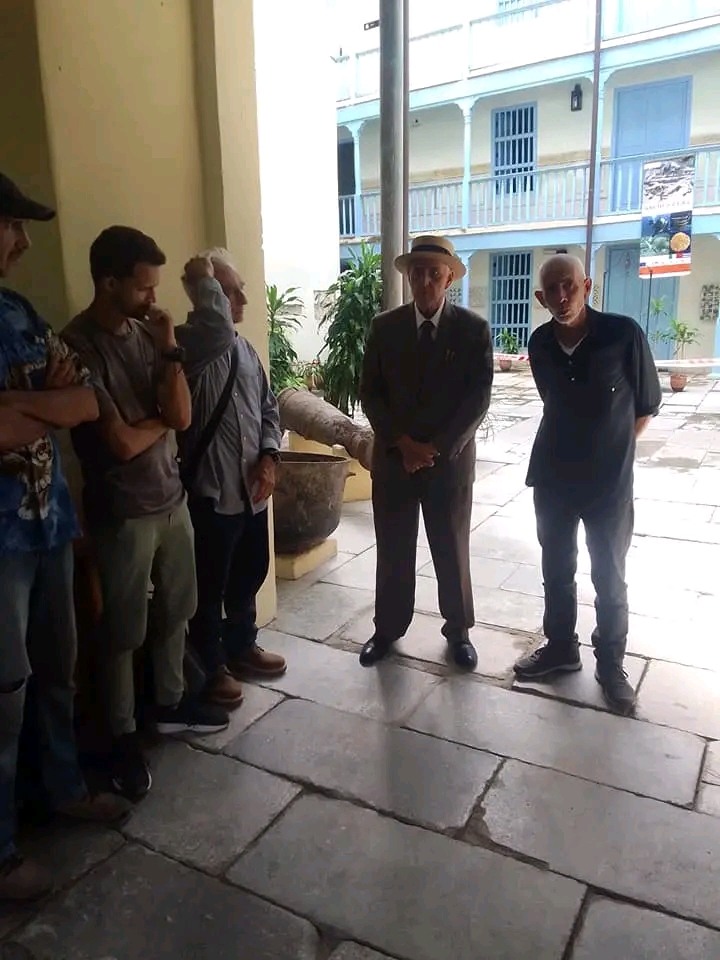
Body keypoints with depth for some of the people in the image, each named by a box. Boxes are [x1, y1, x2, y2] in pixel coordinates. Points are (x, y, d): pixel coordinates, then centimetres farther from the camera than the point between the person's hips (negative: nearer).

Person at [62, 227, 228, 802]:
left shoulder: (147, 334, 4)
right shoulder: (79, 345, -17)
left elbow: (182, 417, -5)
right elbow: (121, 443, -21)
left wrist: (170, 349, -12)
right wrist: (162, 418, -3)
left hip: (172, 498, 7)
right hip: (122, 512, -6)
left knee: (175, 613, 18)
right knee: (123, 633, 7)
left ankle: (171, 704, 38)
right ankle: (123, 736, 26)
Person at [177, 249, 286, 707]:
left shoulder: (245, 349, 11)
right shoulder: (191, 344, -14)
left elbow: (269, 408, 14)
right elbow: (218, 327, -38)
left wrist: (269, 457, -2)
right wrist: (204, 278, -18)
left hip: (252, 486, 8)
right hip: (211, 488, -8)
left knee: (250, 573, 20)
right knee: (211, 585, 8)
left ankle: (242, 647, 40)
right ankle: (212, 667, 26)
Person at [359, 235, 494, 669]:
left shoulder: (474, 329, -3)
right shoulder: (385, 327, 2)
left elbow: (478, 398, -8)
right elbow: (370, 393, 0)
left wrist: (437, 449, -15)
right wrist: (402, 442, -12)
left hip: (452, 459, -1)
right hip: (393, 457, 2)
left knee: (453, 550, 10)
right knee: (393, 550, 11)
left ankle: (459, 630, 30)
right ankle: (388, 629, 29)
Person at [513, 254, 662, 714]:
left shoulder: (624, 333, -15)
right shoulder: (540, 344, -4)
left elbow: (647, 405, -2)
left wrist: (611, 448, 7)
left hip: (609, 479, -3)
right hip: (553, 475, 4)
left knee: (610, 576, 8)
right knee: (556, 568, 14)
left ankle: (610, 663, 25)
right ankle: (561, 647, 32)